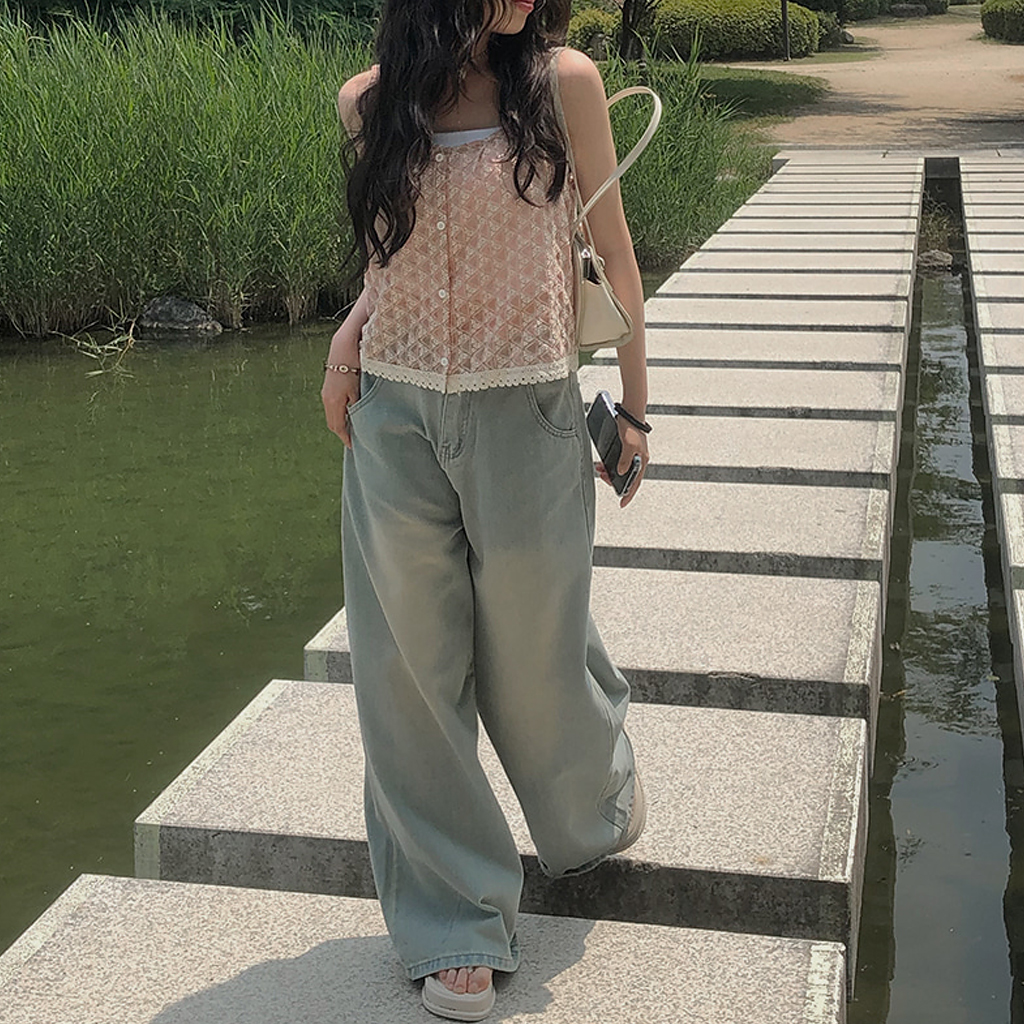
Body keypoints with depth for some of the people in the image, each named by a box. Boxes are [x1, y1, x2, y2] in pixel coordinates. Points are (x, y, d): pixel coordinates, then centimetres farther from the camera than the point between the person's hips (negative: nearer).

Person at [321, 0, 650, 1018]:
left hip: (525, 417, -2)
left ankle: (600, 788, 47)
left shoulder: (562, 82, -5)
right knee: (413, 674, 6)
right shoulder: (370, 102, 1)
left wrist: (633, 406, 8)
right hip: (393, 421, 2)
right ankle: (454, 923, 21)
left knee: (533, 655, 12)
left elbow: (610, 248, 4)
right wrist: (347, 335, -2)